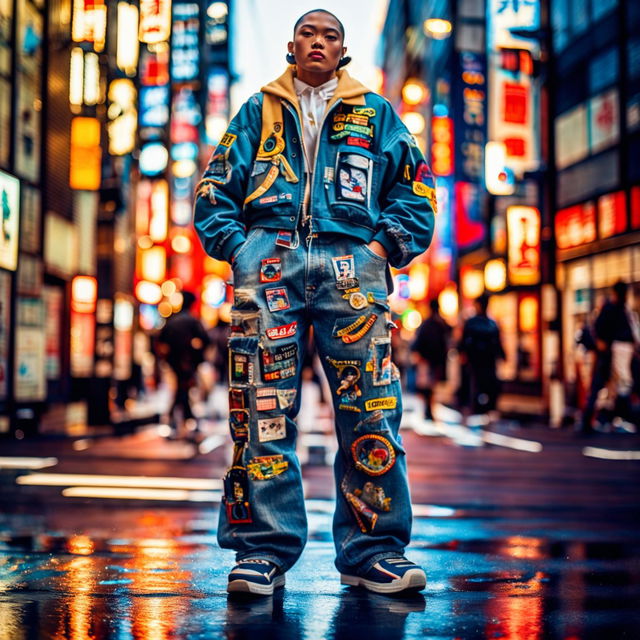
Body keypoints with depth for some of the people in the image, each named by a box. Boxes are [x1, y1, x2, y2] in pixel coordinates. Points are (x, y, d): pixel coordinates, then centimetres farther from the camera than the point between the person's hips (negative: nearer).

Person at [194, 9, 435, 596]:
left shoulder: (375, 114, 22)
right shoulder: (258, 112, 22)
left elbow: (416, 188, 17)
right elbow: (216, 187, 18)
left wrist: (384, 245, 2)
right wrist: (236, 246, 3)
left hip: (350, 260, 0)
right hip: (269, 257, 0)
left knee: (370, 409, -7)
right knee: (263, 410, -7)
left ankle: (372, 549, 0)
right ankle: (264, 548, -2)